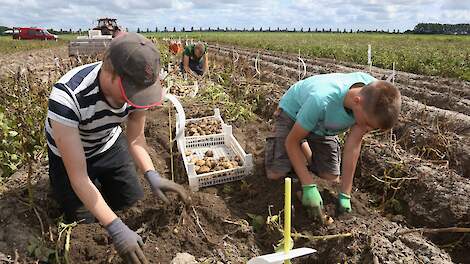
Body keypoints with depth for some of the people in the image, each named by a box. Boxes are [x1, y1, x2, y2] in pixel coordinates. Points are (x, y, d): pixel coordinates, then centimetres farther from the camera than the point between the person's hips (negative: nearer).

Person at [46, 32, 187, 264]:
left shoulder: (138, 85, -27)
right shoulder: (66, 97, -42)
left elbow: (135, 138, -11)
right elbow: (78, 176, -37)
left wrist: (152, 175, -28)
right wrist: (115, 228, -42)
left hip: (109, 145, 4)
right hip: (69, 153, -3)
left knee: (133, 200, 6)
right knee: (82, 220, 2)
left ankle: (100, 183, 34)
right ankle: (56, 183, 29)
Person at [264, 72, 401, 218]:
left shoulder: (374, 91, -30)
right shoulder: (322, 101, -45)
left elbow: (354, 144, -22)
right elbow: (291, 141, -29)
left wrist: (345, 195, -21)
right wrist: (309, 187, -33)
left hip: (324, 124, 4)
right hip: (293, 113, -4)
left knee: (331, 177, -4)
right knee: (276, 173, -15)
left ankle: (304, 146, 22)